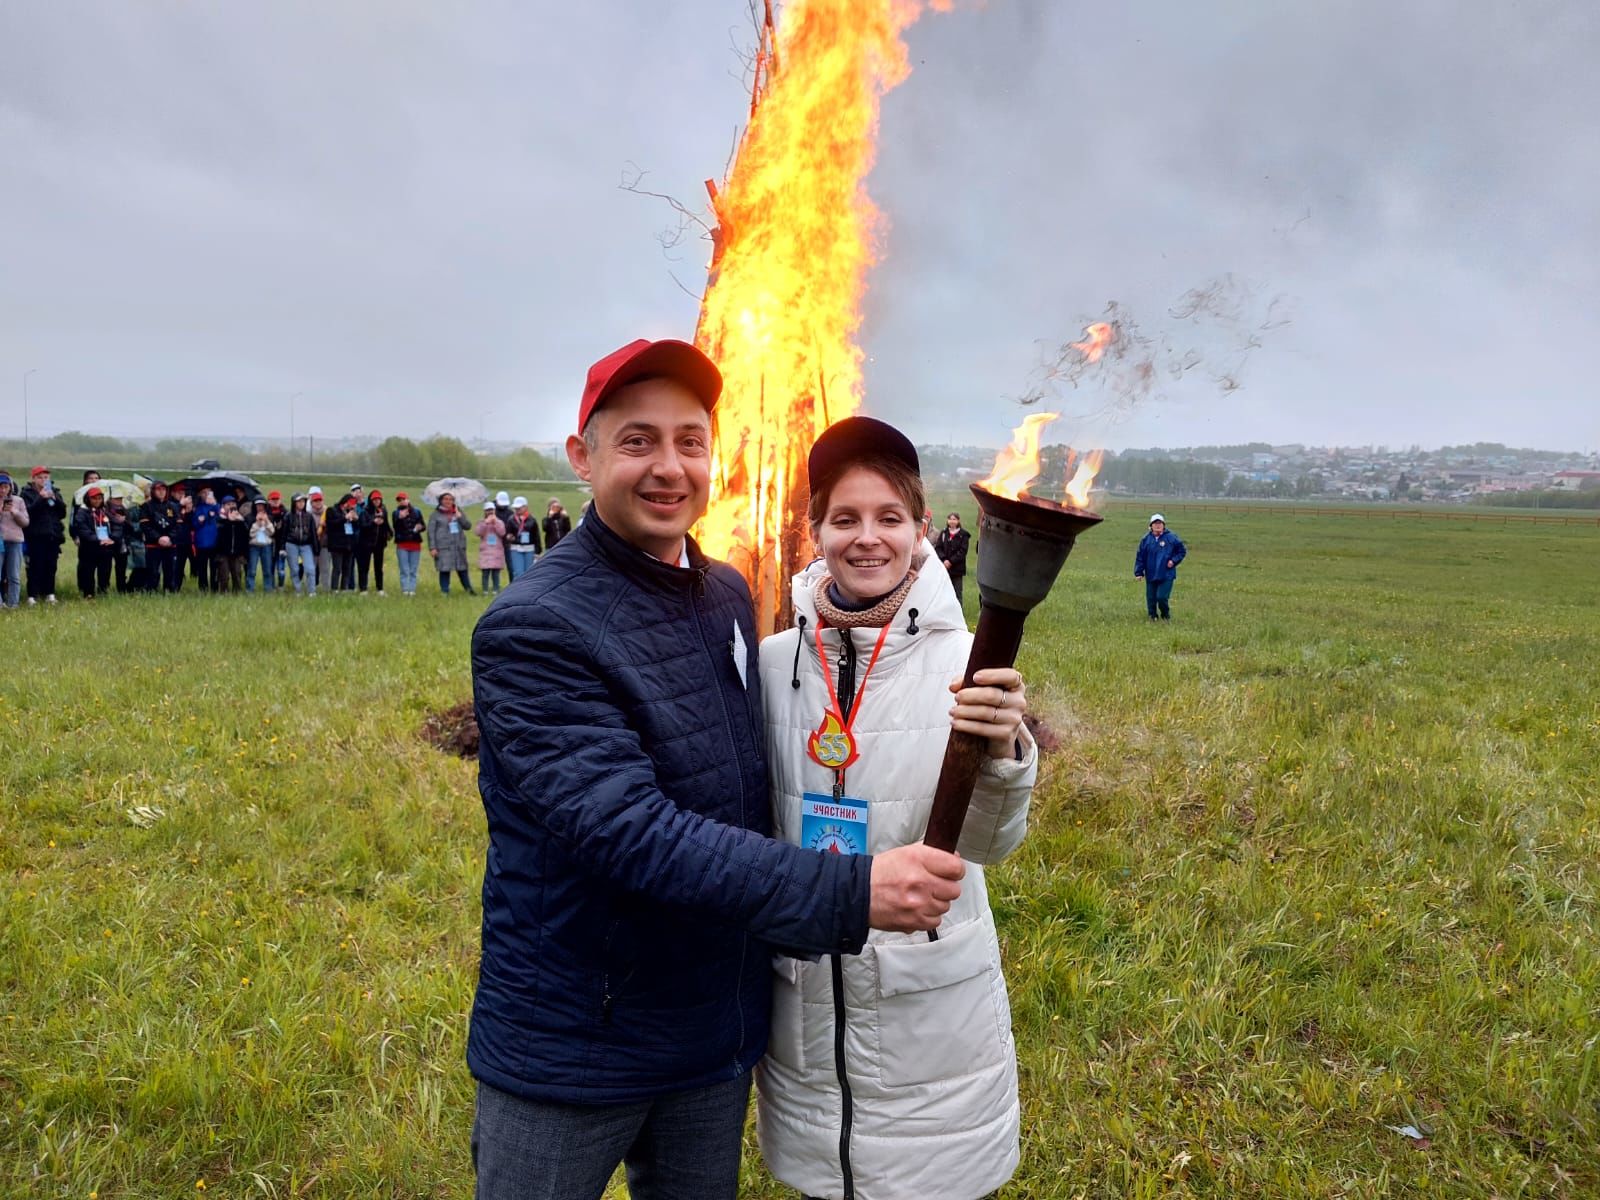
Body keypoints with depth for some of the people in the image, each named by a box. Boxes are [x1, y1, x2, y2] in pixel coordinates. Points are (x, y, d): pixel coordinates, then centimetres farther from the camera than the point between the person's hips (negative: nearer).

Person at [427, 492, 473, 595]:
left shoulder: (458, 512, 13)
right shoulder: (436, 514, 2)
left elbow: (467, 526, 8)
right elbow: (431, 532, -1)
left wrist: (459, 516, -7)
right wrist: (432, 548, -9)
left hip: (459, 546, 3)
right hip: (443, 547, -3)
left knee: (462, 569, 7)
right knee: (444, 570, -5)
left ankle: (469, 589, 18)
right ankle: (445, 591, 3)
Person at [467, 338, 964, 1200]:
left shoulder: (729, 597, 3)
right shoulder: (533, 630, -21)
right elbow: (629, 830, -30)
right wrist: (847, 894, -34)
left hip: (718, 1031, 6)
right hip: (571, 1048, -6)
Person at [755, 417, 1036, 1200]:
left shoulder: (964, 661, -13)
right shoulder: (774, 661, -6)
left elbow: (988, 844, -19)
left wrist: (1001, 754, -38)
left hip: (932, 1004, -2)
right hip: (801, 1001, 2)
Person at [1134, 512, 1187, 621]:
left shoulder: (1171, 537, -1)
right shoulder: (1146, 539, 3)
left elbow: (1182, 550, 9)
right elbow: (1140, 557, 5)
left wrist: (1174, 560, -5)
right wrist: (1138, 572, 1)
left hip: (1167, 575, -3)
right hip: (1151, 575, 3)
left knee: (1162, 597, -10)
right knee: (1151, 598, 6)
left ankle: (1166, 616, 15)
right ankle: (1153, 617, 24)